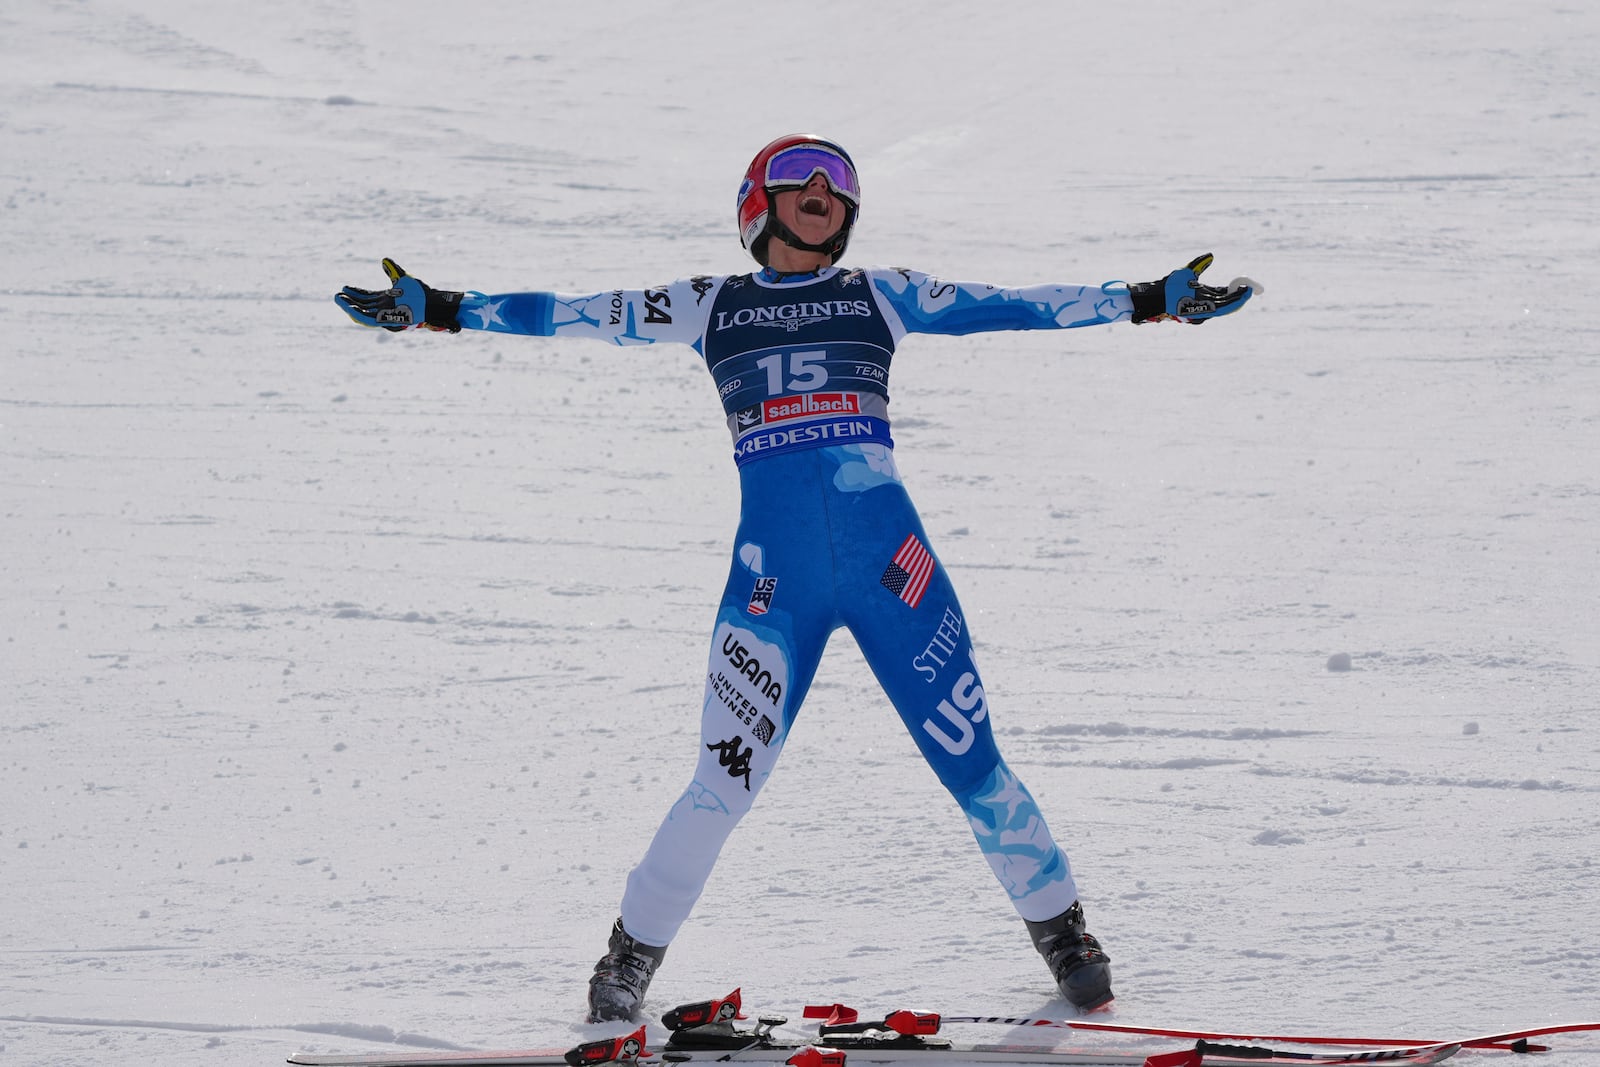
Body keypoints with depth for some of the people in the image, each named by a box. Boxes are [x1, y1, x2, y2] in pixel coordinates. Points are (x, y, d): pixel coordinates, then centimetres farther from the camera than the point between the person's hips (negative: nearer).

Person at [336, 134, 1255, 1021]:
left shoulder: (879, 297, 15)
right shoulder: (710, 306, 14)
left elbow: (1016, 306, 14)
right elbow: (570, 315, 14)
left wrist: (1154, 301, 10)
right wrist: (436, 309, 9)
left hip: (891, 559, 1)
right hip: (774, 571, -1)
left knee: (971, 760, -2)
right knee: (727, 783, -5)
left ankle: (1063, 931, 17)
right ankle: (634, 955, 16)